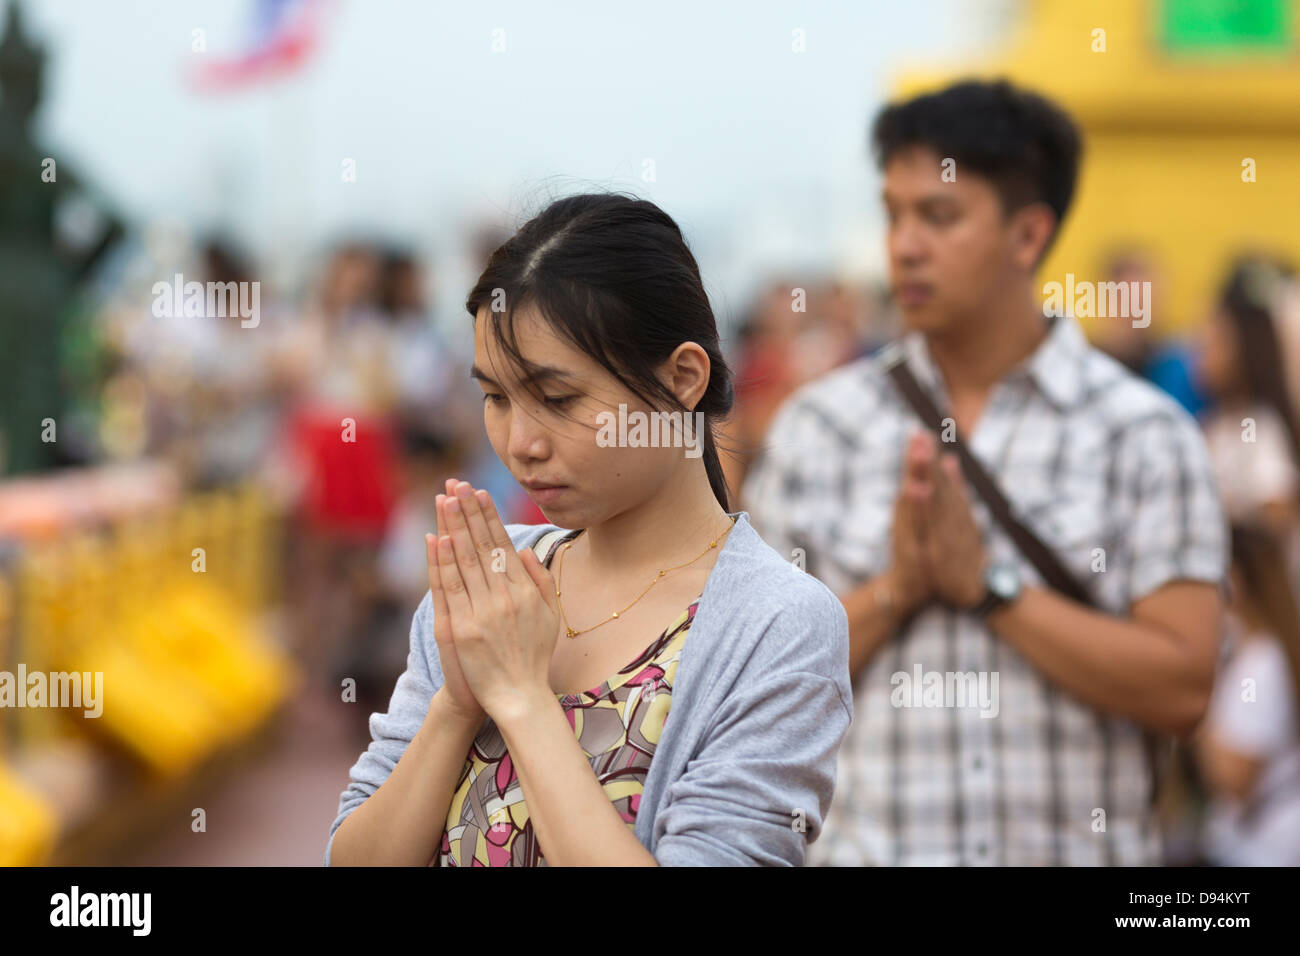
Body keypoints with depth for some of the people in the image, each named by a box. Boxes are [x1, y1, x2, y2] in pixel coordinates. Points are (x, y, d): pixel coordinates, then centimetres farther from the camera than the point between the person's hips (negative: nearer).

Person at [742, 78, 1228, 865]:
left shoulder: (1146, 434, -2)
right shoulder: (820, 424, 3)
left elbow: (1181, 689, -9)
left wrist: (987, 583, -12)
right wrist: (894, 590, -12)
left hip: (1075, 845, -1)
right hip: (862, 844, 1)